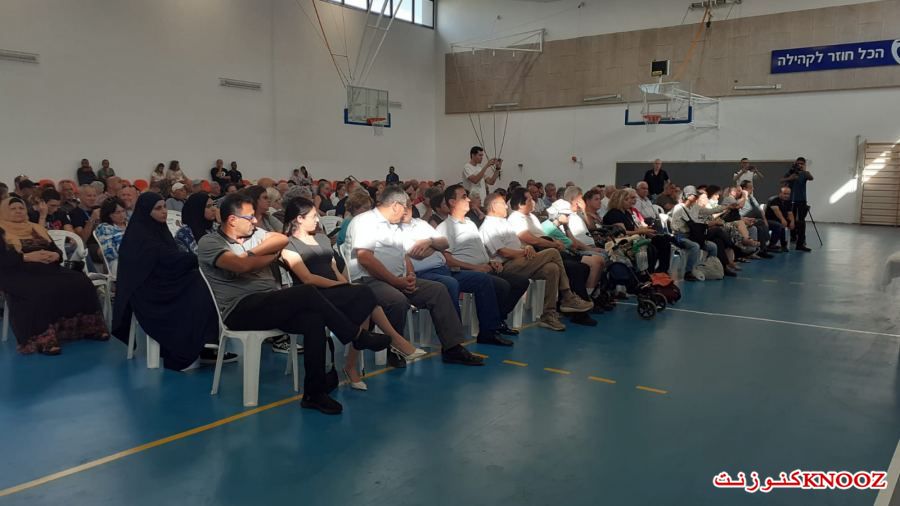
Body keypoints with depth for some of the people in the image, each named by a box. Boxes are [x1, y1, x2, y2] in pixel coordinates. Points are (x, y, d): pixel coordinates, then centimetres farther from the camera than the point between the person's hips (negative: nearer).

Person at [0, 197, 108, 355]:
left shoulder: (37, 229, 24)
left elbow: (56, 249, 18)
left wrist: (55, 255, -7)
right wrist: (27, 257, -18)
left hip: (48, 270, 5)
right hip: (18, 275, -5)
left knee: (81, 282, -20)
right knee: (43, 293, -38)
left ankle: (88, 327, -14)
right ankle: (43, 339, -37)